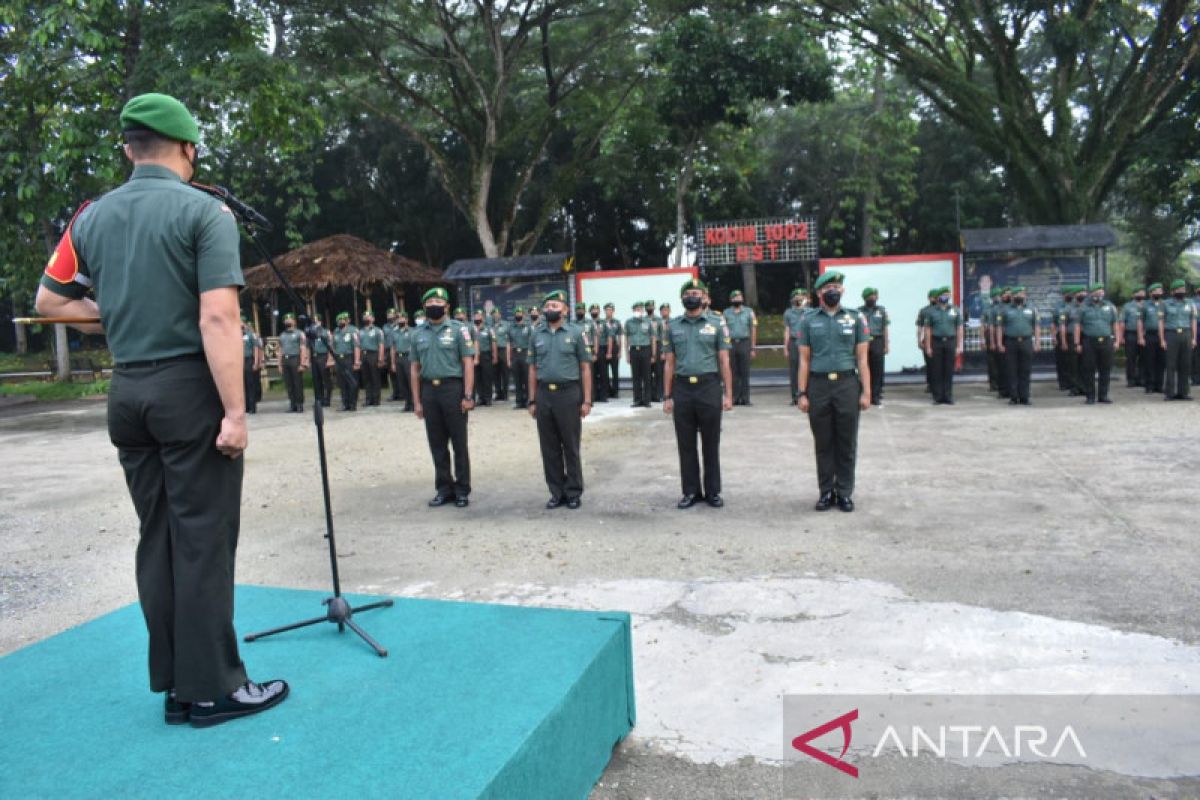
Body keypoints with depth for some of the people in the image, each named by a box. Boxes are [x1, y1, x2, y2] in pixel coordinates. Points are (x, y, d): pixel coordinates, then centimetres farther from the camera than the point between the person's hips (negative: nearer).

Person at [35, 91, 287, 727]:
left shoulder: (92, 217, 9)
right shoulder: (205, 211, -9)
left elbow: (49, 301, 16)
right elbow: (217, 319, -18)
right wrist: (234, 412, -17)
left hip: (127, 391, 6)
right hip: (190, 387, -6)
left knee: (156, 538, 12)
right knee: (203, 540, 0)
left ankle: (173, 685, 21)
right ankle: (212, 688, 9)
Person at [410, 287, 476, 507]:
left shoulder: (458, 329, -2)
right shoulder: (419, 334, 11)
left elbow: (468, 363, -5)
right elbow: (414, 369, 13)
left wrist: (468, 396, -12)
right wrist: (417, 401, 8)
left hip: (453, 388, -4)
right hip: (429, 390, 4)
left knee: (459, 442, 3)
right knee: (437, 443, 9)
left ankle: (462, 490, 11)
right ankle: (444, 488, 20)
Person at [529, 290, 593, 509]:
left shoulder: (576, 332, 1)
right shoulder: (537, 335, 9)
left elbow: (585, 368, 0)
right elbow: (533, 370, 13)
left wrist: (587, 400, -6)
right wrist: (532, 401, 8)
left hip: (568, 394, -3)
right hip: (544, 395, 3)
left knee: (570, 446, 3)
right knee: (549, 448, 7)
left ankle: (573, 493, 13)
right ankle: (557, 492, 17)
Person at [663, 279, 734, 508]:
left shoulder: (716, 324, 4)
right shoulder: (672, 326, 9)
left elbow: (724, 362, 3)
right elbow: (669, 364, 10)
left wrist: (728, 394, -3)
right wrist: (667, 396, 5)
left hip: (709, 387, -2)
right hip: (682, 389, 2)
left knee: (711, 443, 4)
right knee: (686, 444, 6)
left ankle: (713, 491, 14)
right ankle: (691, 491, 16)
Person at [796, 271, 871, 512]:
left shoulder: (855, 318, 7)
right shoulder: (809, 321, 8)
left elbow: (862, 358, 5)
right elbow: (804, 360, 6)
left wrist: (866, 392, -2)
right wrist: (802, 394, 0)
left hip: (847, 384, 0)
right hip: (818, 385, 0)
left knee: (847, 443, 4)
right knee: (823, 443, 6)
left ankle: (845, 492, 13)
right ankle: (826, 492, 15)